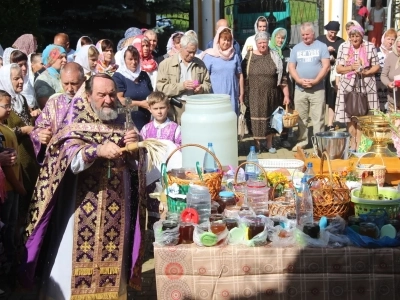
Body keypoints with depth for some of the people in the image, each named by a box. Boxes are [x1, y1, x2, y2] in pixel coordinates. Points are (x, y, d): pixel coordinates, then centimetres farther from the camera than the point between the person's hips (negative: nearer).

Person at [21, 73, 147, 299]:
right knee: (76, 257, 1)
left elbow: (136, 166, 7)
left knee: (113, 255, 9)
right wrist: (98, 150, -35)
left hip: (116, 206, 3)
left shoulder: (123, 124, 6)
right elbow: (72, 161, -19)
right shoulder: (77, 124, -4)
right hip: (82, 205, -3)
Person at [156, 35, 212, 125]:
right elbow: (161, 87, -6)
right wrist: (182, 86, -15)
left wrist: (201, 88, -5)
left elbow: (208, 85, 18)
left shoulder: (200, 64, 14)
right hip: (174, 110, -3)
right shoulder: (166, 64, 2)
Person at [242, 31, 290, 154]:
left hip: (271, 95, 1)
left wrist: (286, 95, -1)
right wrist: (243, 93, -3)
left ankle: (269, 144, 23)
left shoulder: (274, 57, 3)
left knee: (270, 118, 10)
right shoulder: (249, 56, 0)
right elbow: (243, 76, 1)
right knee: (256, 118, -1)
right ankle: (257, 144, 11)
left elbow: (282, 78, 2)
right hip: (254, 95, -1)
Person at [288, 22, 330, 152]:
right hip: (300, 89, 3)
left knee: (318, 118, -1)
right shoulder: (296, 48, 11)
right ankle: (302, 141, 17)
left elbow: (326, 66, -5)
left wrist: (315, 81, -15)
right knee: (301, 117, 7)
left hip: (317, 89, -3)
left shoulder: (321, 46, 3)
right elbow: (291, 67, 6)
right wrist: (299, 80, -10)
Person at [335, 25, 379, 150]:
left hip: (366, 85, -1)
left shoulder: (370, 47, 1)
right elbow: (338, 68, 2)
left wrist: (366, 72, -13)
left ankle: (360, 143, 5)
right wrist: (351, 67, -14)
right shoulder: (343, 47, 3)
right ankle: (352, 142, 13)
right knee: (349, 115, 2)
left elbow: (376, 66, 5)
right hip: (348, 85, 1)